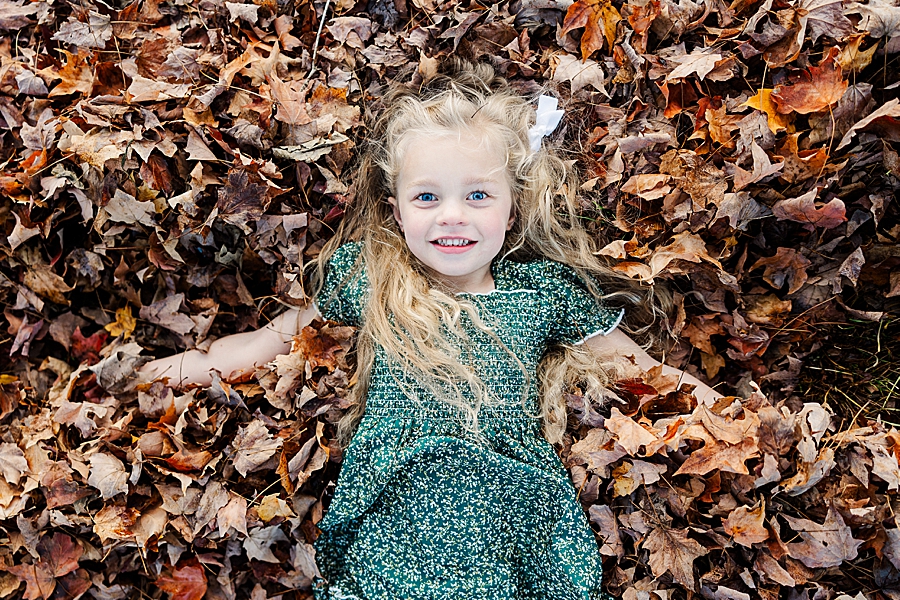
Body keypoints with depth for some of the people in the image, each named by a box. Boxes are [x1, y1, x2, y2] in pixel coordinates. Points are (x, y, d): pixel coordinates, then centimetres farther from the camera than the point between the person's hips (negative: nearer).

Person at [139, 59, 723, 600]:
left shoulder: (545, 290, 6)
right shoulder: (368, 279, 6)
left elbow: (620, 355, 19)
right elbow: (287, 332, 19)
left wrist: (691, 390, 10)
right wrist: (205, 361, 11)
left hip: (516, 504, 2)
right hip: (392, 511, -1)